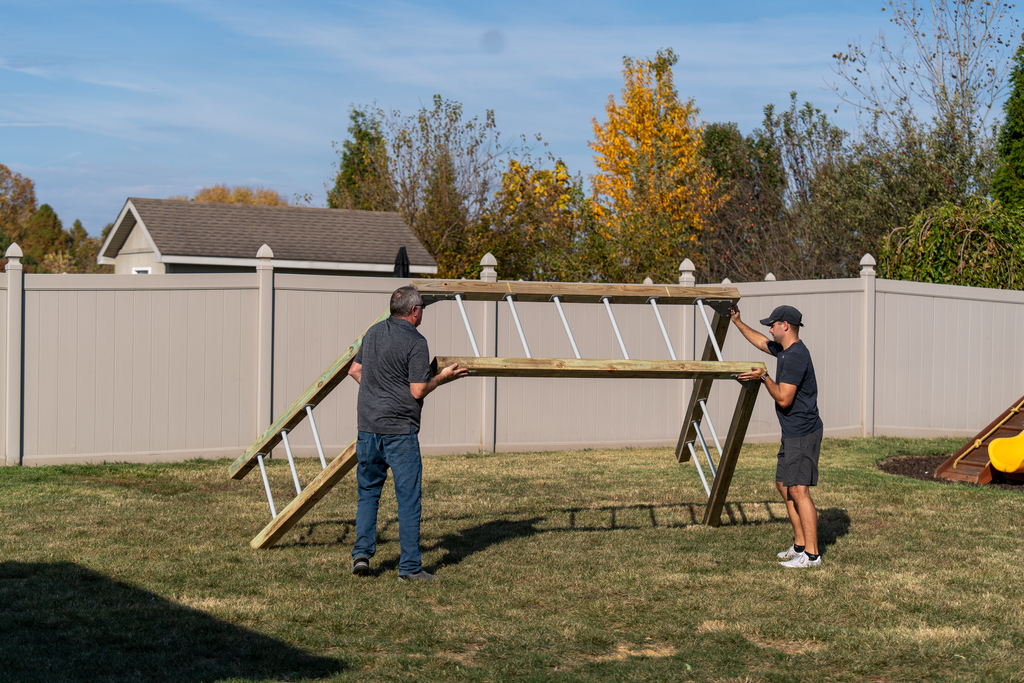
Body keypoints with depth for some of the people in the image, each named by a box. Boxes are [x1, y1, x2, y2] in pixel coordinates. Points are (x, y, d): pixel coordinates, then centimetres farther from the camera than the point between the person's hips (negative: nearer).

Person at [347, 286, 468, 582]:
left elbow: (355, 370, 20)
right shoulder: (415, 342, -11)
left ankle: (362, 553, 9)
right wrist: (443, 377, 2)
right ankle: (410, 567, 2)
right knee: (408, 499, 0)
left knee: (368, 492, 17)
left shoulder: (374, 332, 11)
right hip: (400, 430, -6)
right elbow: (418, 391, -14)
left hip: (368, 426, 6)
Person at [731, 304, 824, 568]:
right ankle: (800, 545, 21)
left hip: (803, 434, -11)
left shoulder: (795, 356, -19)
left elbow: (783, 398, -23)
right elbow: (760, 341, 33)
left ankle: (812, 554, -10)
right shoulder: (784, 350, 13)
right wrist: (737, 322, 37)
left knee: (798, 490, -12)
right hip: (792, 434, 11)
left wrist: (764, 377, -11)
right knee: (783, 485, 15)